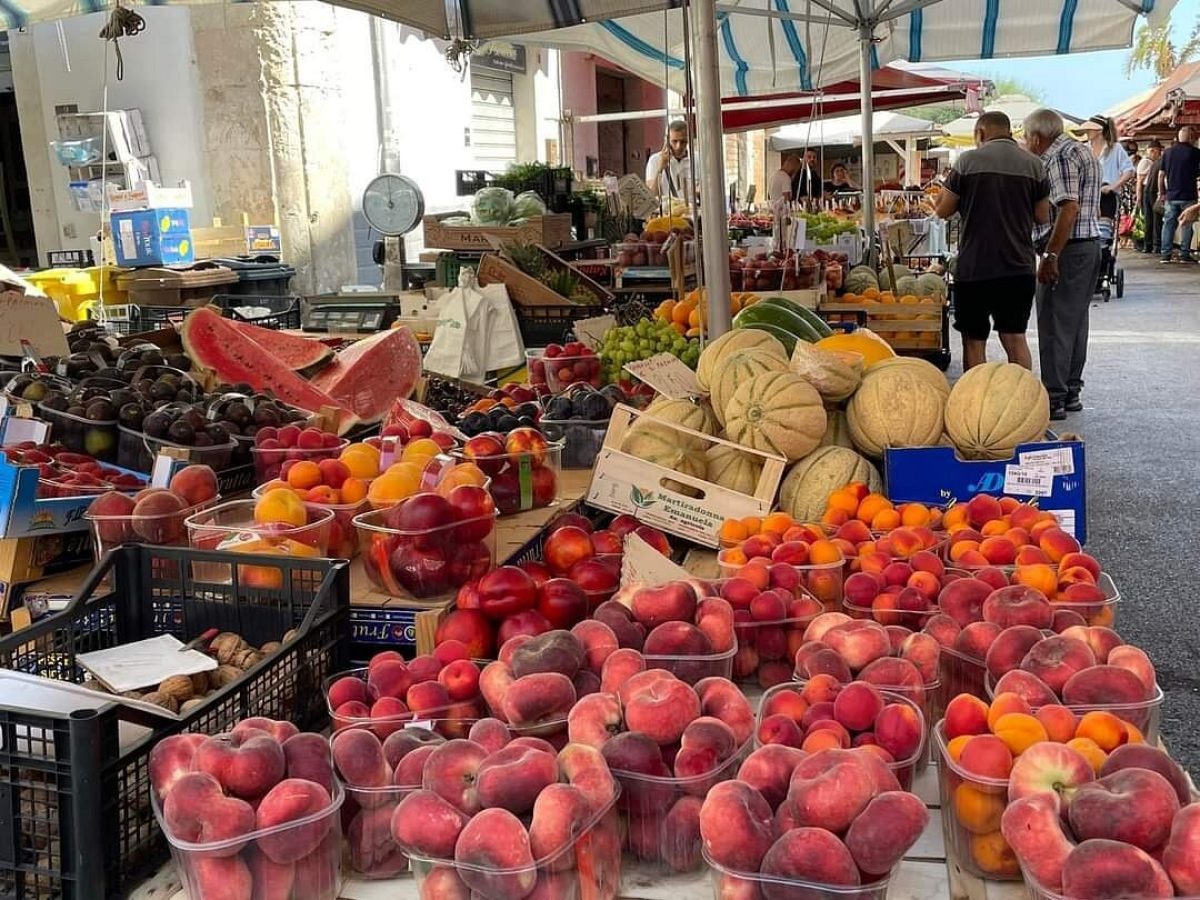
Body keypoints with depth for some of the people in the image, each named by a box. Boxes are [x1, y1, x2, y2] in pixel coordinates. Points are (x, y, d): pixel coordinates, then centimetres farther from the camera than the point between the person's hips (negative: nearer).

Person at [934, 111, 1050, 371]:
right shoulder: (1034, 164, 5)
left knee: (974, 341, 6)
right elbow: (1043, 216, 7)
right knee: (1015, 338, 11)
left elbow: (943, 210, -1)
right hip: (1019, 267, 3)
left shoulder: (968, 161, -5)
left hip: (974, 268, -3)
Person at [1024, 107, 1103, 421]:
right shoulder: (1081, 150, 19)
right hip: (1091, 243, 10)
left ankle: (1054, 399, -4)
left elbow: (1068, 208, -23)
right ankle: (1071, 392, 21)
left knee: (1054, 326, -6)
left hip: (1067, 248, -10)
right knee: (1076, 322, 15)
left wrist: (1051, 256, -25)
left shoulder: (1059, 156, -13)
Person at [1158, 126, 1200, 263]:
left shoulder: (1168, 152, 5)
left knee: (1168, 224, 7)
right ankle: (1184, 254, 3)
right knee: (1187, 225, 3)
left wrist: (1162, 193, 12)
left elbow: (1161, 174, 6)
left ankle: (1166, 254, 4)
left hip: (1171, 195, 3)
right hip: (1188, 195, -3)